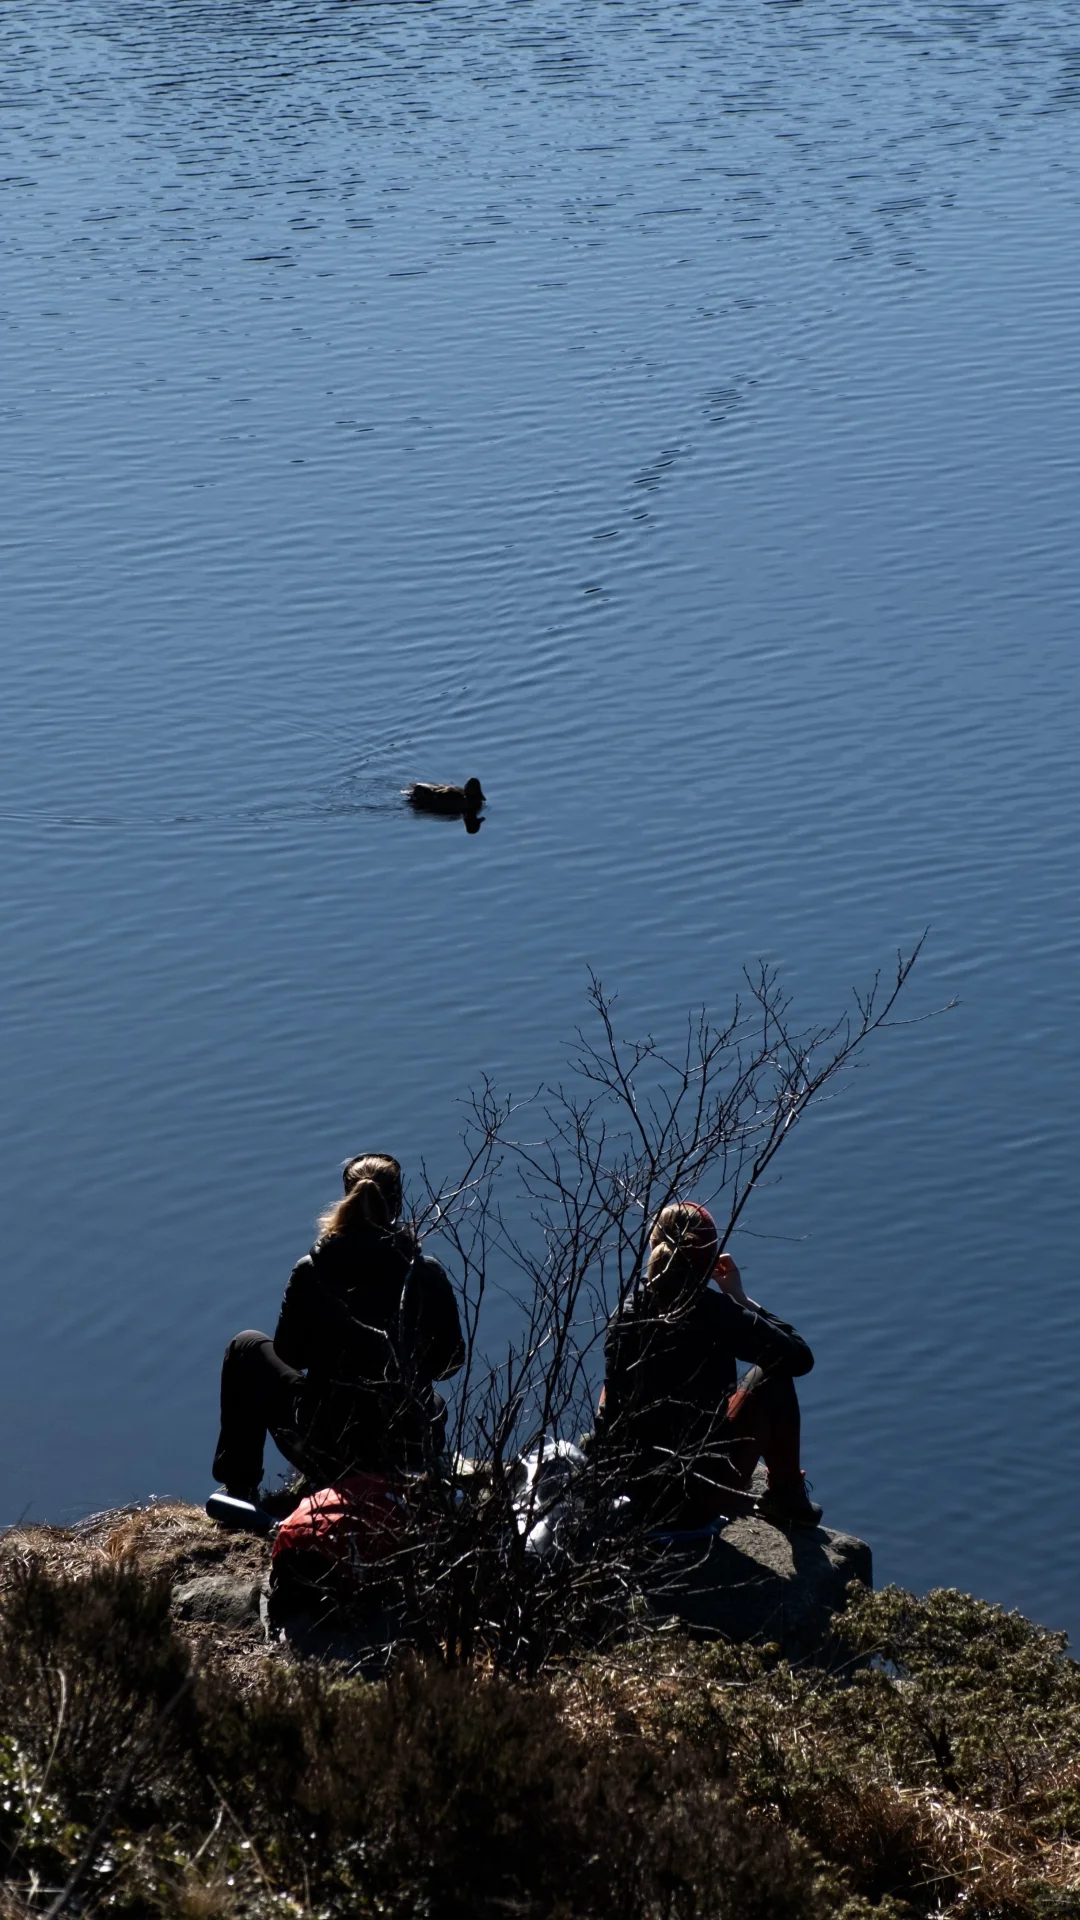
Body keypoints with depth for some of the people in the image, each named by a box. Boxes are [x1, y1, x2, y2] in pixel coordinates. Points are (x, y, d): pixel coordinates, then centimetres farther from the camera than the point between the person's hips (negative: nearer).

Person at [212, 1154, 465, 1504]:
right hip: (412, 1452, 2)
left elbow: (291, 1355, 0)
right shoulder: (427, 1274, -8)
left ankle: (240, 1486, 26)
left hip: (330, 1453, -2)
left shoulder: (311, 1272, -11)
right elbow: (450, 1360, 2)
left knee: (247, 1347, 23)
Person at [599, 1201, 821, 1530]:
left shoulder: (625, 1311, -5)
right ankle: (787, 1497, 29)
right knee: (773, 1377, 11)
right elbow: (800, 1358, -5)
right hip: (696, 1504, -4)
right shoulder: (715, 1313, -16)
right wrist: (742, 1299, 3)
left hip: (625, 1494, 4)